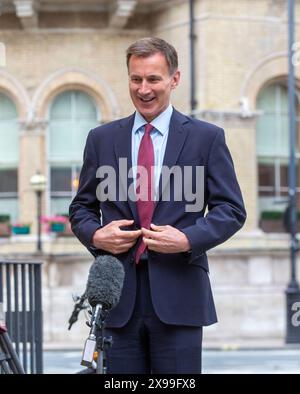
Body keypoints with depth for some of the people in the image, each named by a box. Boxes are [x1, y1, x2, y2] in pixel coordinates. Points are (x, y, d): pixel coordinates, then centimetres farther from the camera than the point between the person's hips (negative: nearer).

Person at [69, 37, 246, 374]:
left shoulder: (206, 138, 5)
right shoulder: (102, 139, 13)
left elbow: (232, 210, 4)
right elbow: (81, 207, 17)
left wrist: (188, 239, -12)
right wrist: (95, 235, -5)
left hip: (178, 295, -2)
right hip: (118, 294, 2)